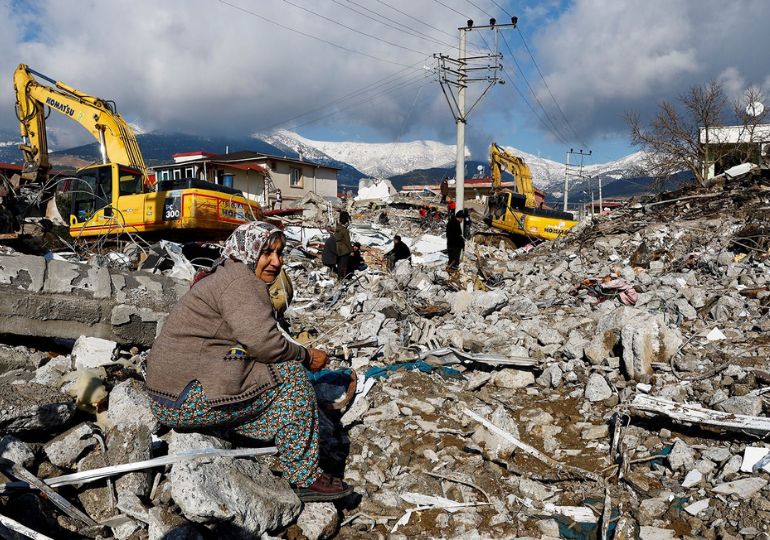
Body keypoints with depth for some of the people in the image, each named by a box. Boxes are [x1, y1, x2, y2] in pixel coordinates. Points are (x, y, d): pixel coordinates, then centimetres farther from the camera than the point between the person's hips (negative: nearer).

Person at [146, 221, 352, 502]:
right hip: (190, 400, -10)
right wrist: (306, 356, -7)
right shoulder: (239, 280, -13)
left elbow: (251, 342, 17)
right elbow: (263, 342, -24)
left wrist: (299, 352, 2)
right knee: (291, 374, -10)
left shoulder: (225, 277, 20)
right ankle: (305, 478, -4)